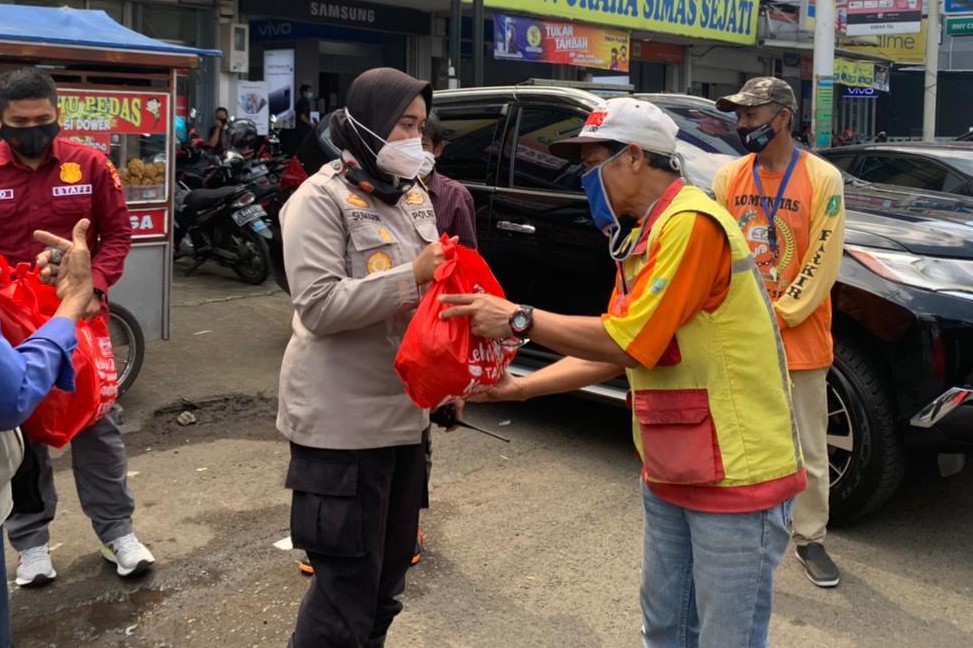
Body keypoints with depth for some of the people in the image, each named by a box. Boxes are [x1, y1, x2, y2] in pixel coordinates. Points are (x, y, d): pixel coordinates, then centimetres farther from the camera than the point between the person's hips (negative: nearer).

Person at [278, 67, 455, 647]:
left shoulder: (415, 197, 13)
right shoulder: (321, 198, -11)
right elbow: (319, 306, -21)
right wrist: (412, 277, -23)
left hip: (405, 413, 8)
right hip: (343, 424, -8)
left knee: (388, 577, 18)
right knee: (347, 587, -1)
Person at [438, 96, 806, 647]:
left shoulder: (690, 223, -19)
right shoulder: (644, 238, 12)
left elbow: (628, 344, -23)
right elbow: (612, 351, 12)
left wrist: (518, 319, -15)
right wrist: (519, 389, 6)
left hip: (737, 476, -9)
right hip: (673, 475, 9)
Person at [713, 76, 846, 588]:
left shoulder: (822, 179, -7)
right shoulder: (730, 176, 3)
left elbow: (822, 263, -9)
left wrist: (777, 317, -12)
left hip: (799, 339, -2)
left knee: (809, 450, 8)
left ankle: (810, 540, 25)